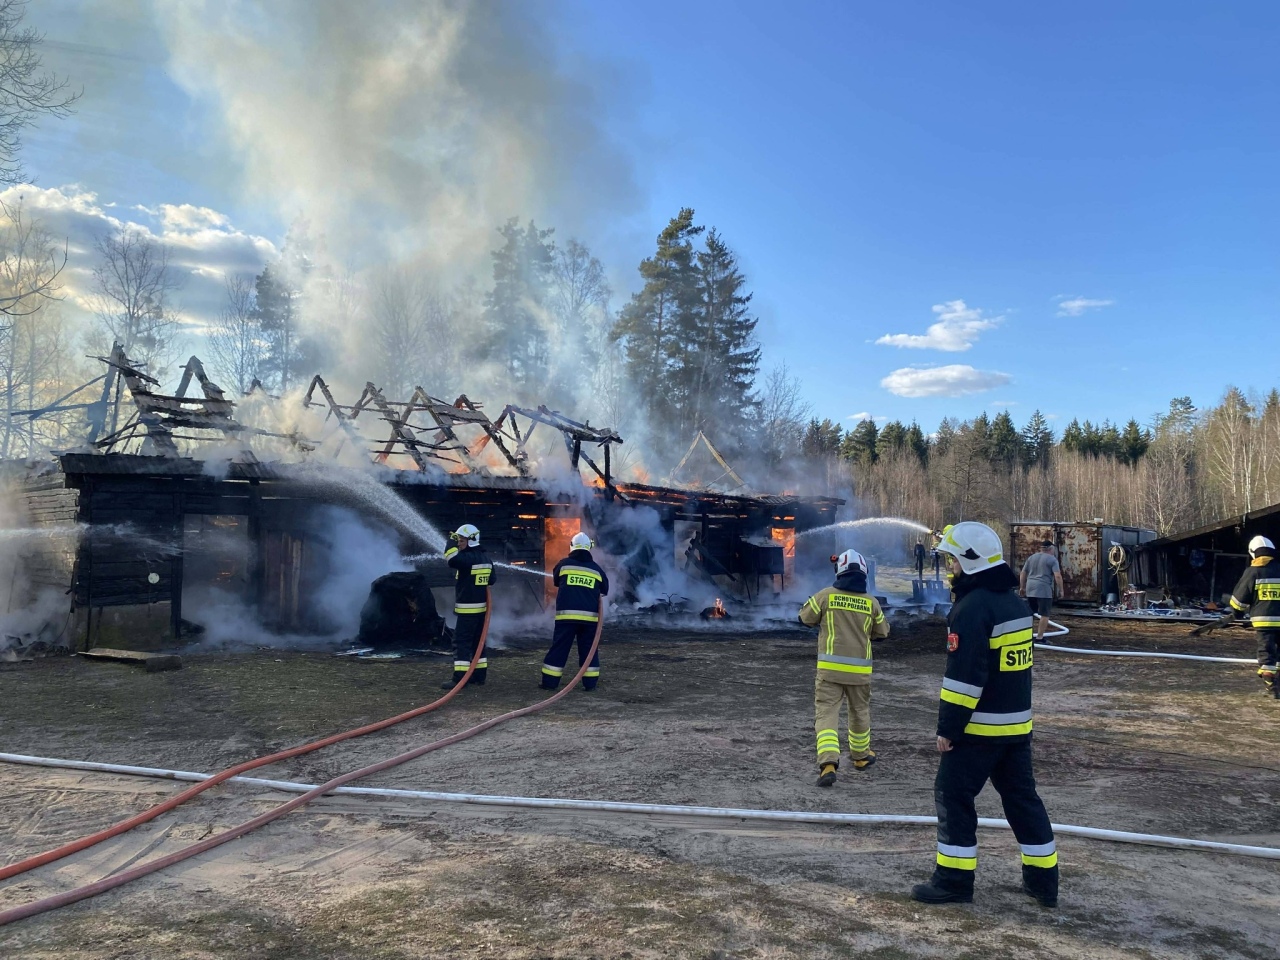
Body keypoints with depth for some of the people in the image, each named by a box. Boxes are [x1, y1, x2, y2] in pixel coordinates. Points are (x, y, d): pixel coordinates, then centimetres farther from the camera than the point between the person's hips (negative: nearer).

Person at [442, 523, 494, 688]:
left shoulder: (468, 558, -16)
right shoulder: (486, 558, 13)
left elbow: (453, 559, -34)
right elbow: (490, 582, 21)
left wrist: (451, 543, -20)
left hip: (468, 608, -9)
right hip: (481, 607, 9)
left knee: (461, 642, -7)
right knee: (477, 642, 14)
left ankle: (459, 678, -9)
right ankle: (480, 675, 18)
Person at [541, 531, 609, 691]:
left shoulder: (564, 564, 2)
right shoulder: (596, 568, 5)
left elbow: (556, 581, 20)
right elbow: (605, 590, 15)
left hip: (566, 614, -1)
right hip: (589, 616, 1)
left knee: (559, 648, 5)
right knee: (588, 649, 10)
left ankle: (550, 682, 7)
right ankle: (590, 683, 10)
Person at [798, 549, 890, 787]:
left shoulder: (826, 595, -7)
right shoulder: (871, 602, -1)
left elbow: (806, 618, 4)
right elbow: (882, 632, 11)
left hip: (830, 667, -2)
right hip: (860, 669, 2)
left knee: (826, 713, -1)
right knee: (860, 712, 22)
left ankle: (828, 763, -18)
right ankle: (860, 755, 39)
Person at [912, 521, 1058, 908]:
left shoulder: (972, 607, -19)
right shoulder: (1015, 603, 10)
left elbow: (964, 675, -22)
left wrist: (948, 727, -16)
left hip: (980, 726, -9)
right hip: (1017, 722, 9)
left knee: (953, 794, 1)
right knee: (1022, 796, 16)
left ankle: (954, 880, 7)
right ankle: (1043, 880, 23)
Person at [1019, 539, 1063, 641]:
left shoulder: (1031, 557, 15)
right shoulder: (1052, 559, -2)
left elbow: (1023, 573, 16)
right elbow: (1057, 576, -11)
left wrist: (1022, 587, 23)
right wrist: (1060, 590, -4)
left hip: (1030, 589, 6)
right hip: (1044, 590, -6)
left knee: (1030, 613, 14)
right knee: (1044, 614, -2)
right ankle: (1039, 637, -5)